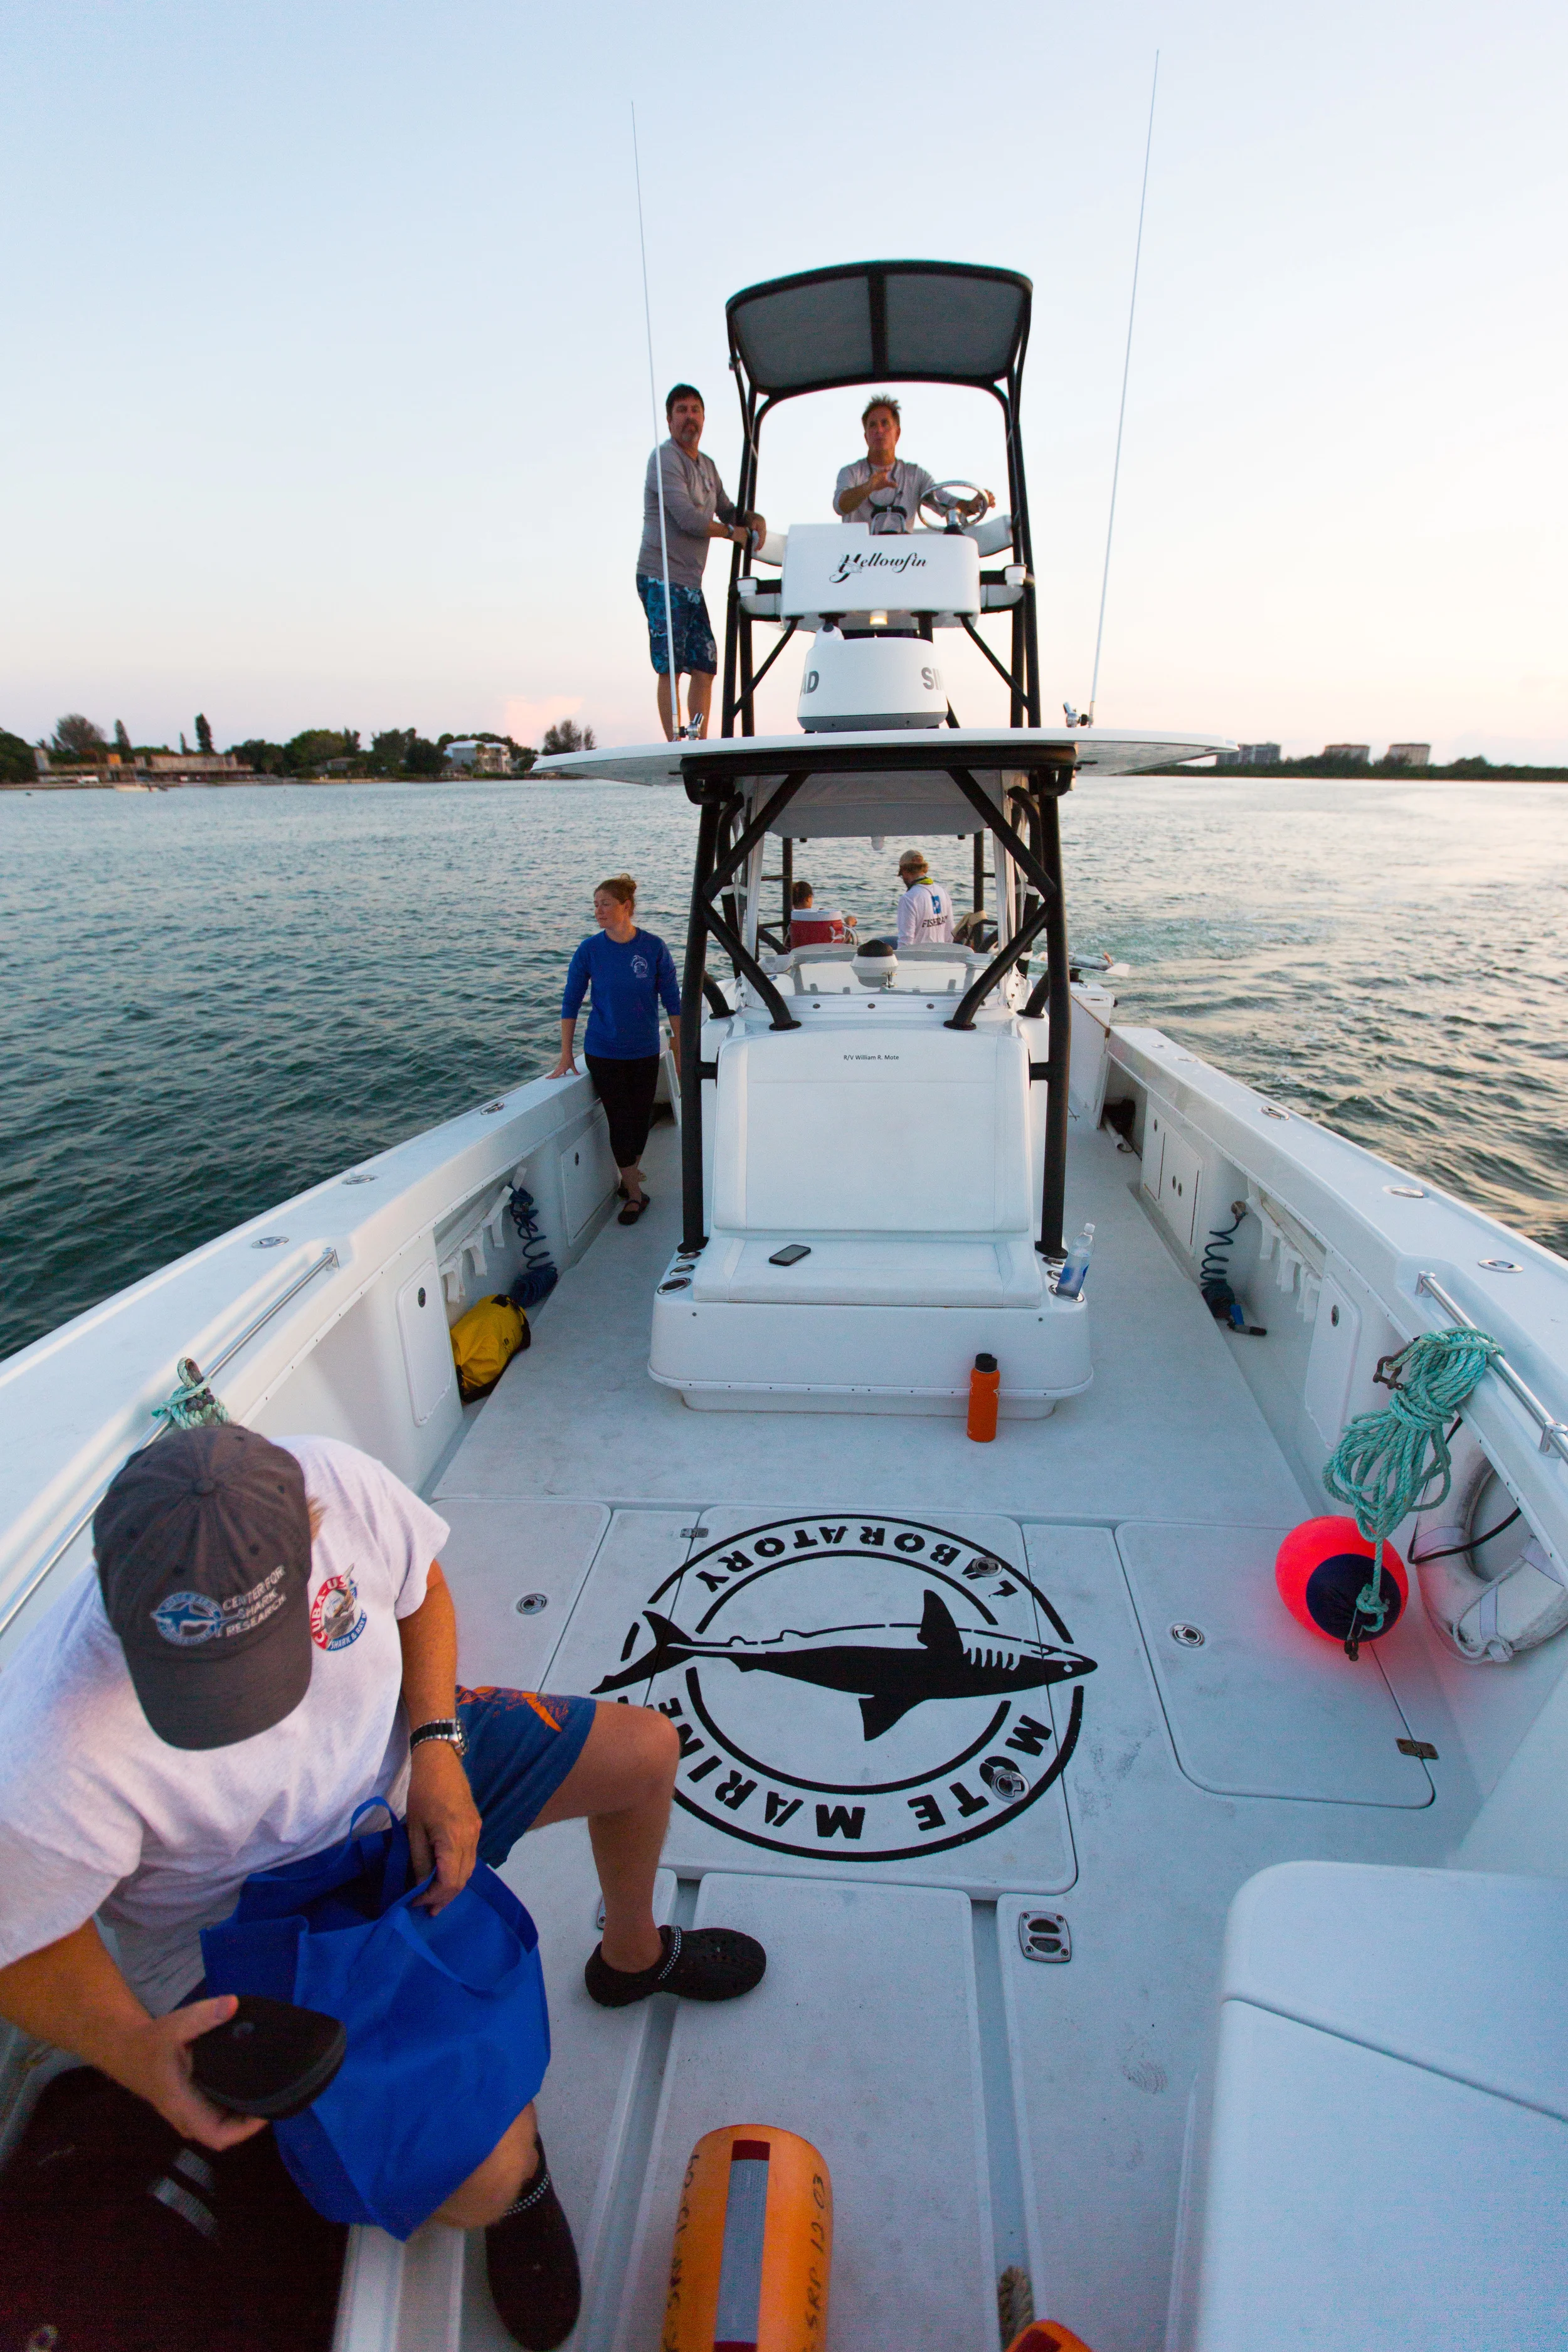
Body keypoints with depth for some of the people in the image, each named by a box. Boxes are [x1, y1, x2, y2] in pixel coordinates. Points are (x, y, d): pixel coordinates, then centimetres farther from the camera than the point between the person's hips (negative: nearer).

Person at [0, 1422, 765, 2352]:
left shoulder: (338, 1484, -30)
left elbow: (420, 1593, -8)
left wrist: (438, 1749, -17)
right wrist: (132, 2047, -32)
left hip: (393, 1763, 4)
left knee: (646, 1748, 3)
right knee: (480, 2176, -18)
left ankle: (633, 1955, 35)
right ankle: (517, 2189, 23)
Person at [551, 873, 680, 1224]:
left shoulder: (654, 948, -8)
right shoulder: (589, 951, -7)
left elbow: (673, 1001, -2)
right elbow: (571, 1003, -2)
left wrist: (680, 1049, -3)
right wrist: (566, 1056, -4)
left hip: (644, 1051, 1)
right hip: (603, 1053, 0)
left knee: (640, 1119, 9)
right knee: (620, 1121, 0)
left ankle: (629, 1174, 36)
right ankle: (635, 1194, 13)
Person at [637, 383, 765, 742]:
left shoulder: (707, 466, 21)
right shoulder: (665, 457, -5)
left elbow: (728, 510, 28)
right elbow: (687, 517, -15)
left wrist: (754, 519, 5)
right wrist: (732, 532, -4)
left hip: (691, 582, 8)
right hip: (661, 578, -8)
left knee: (705, 665, 0)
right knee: (670, 666, -12)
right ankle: (674, 745, -14)